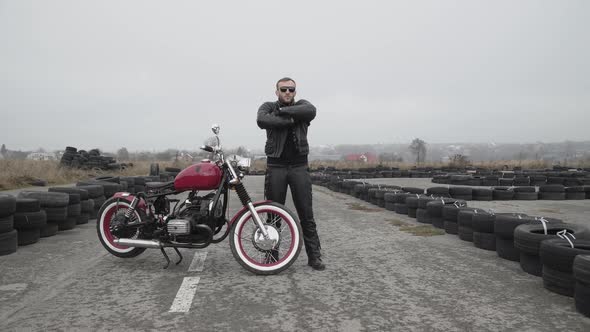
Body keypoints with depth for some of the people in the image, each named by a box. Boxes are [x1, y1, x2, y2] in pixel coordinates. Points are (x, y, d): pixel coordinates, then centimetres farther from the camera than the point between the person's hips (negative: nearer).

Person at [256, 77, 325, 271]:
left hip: (299, 166, 1)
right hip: (276, 166, 0)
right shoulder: (268, 107, 6)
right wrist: (290, 120, -15)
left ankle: (314, 256, 12)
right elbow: (261, 121, -17)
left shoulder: (301, 105, 9)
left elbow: (311, 111, -16)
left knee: (306, 215, 4)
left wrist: (282, 111, -12)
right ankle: (271, 255, 19)